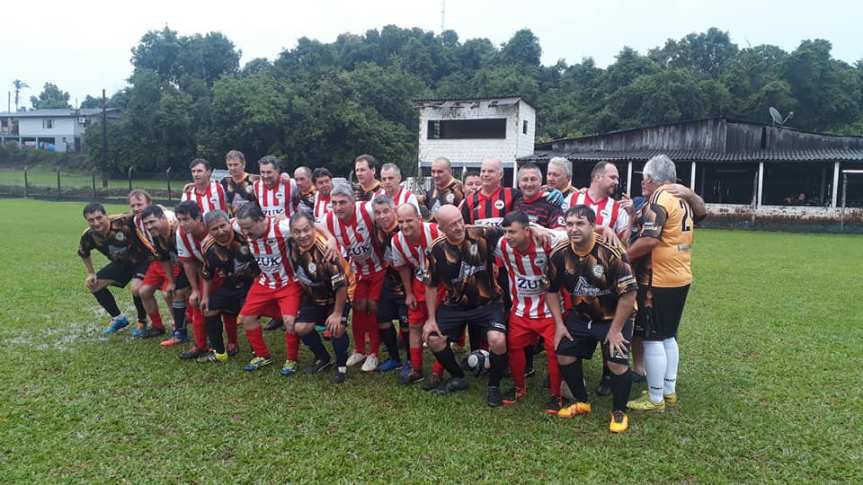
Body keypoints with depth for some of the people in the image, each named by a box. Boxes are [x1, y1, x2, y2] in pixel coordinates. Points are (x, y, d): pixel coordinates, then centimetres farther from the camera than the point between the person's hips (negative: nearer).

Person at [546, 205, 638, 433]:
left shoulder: (611, 253, -28)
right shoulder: (559, 254, -13)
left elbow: (628, 294, -23)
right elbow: (552, 290, 3)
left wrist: (615, 330, -19)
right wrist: (559, 324, -2)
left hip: (614, 317, -5)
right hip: (581, 316, 5)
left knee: (617, 363, -16)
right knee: (564, 355, 3)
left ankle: (619, 412, 11)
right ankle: (582, 402, 26)